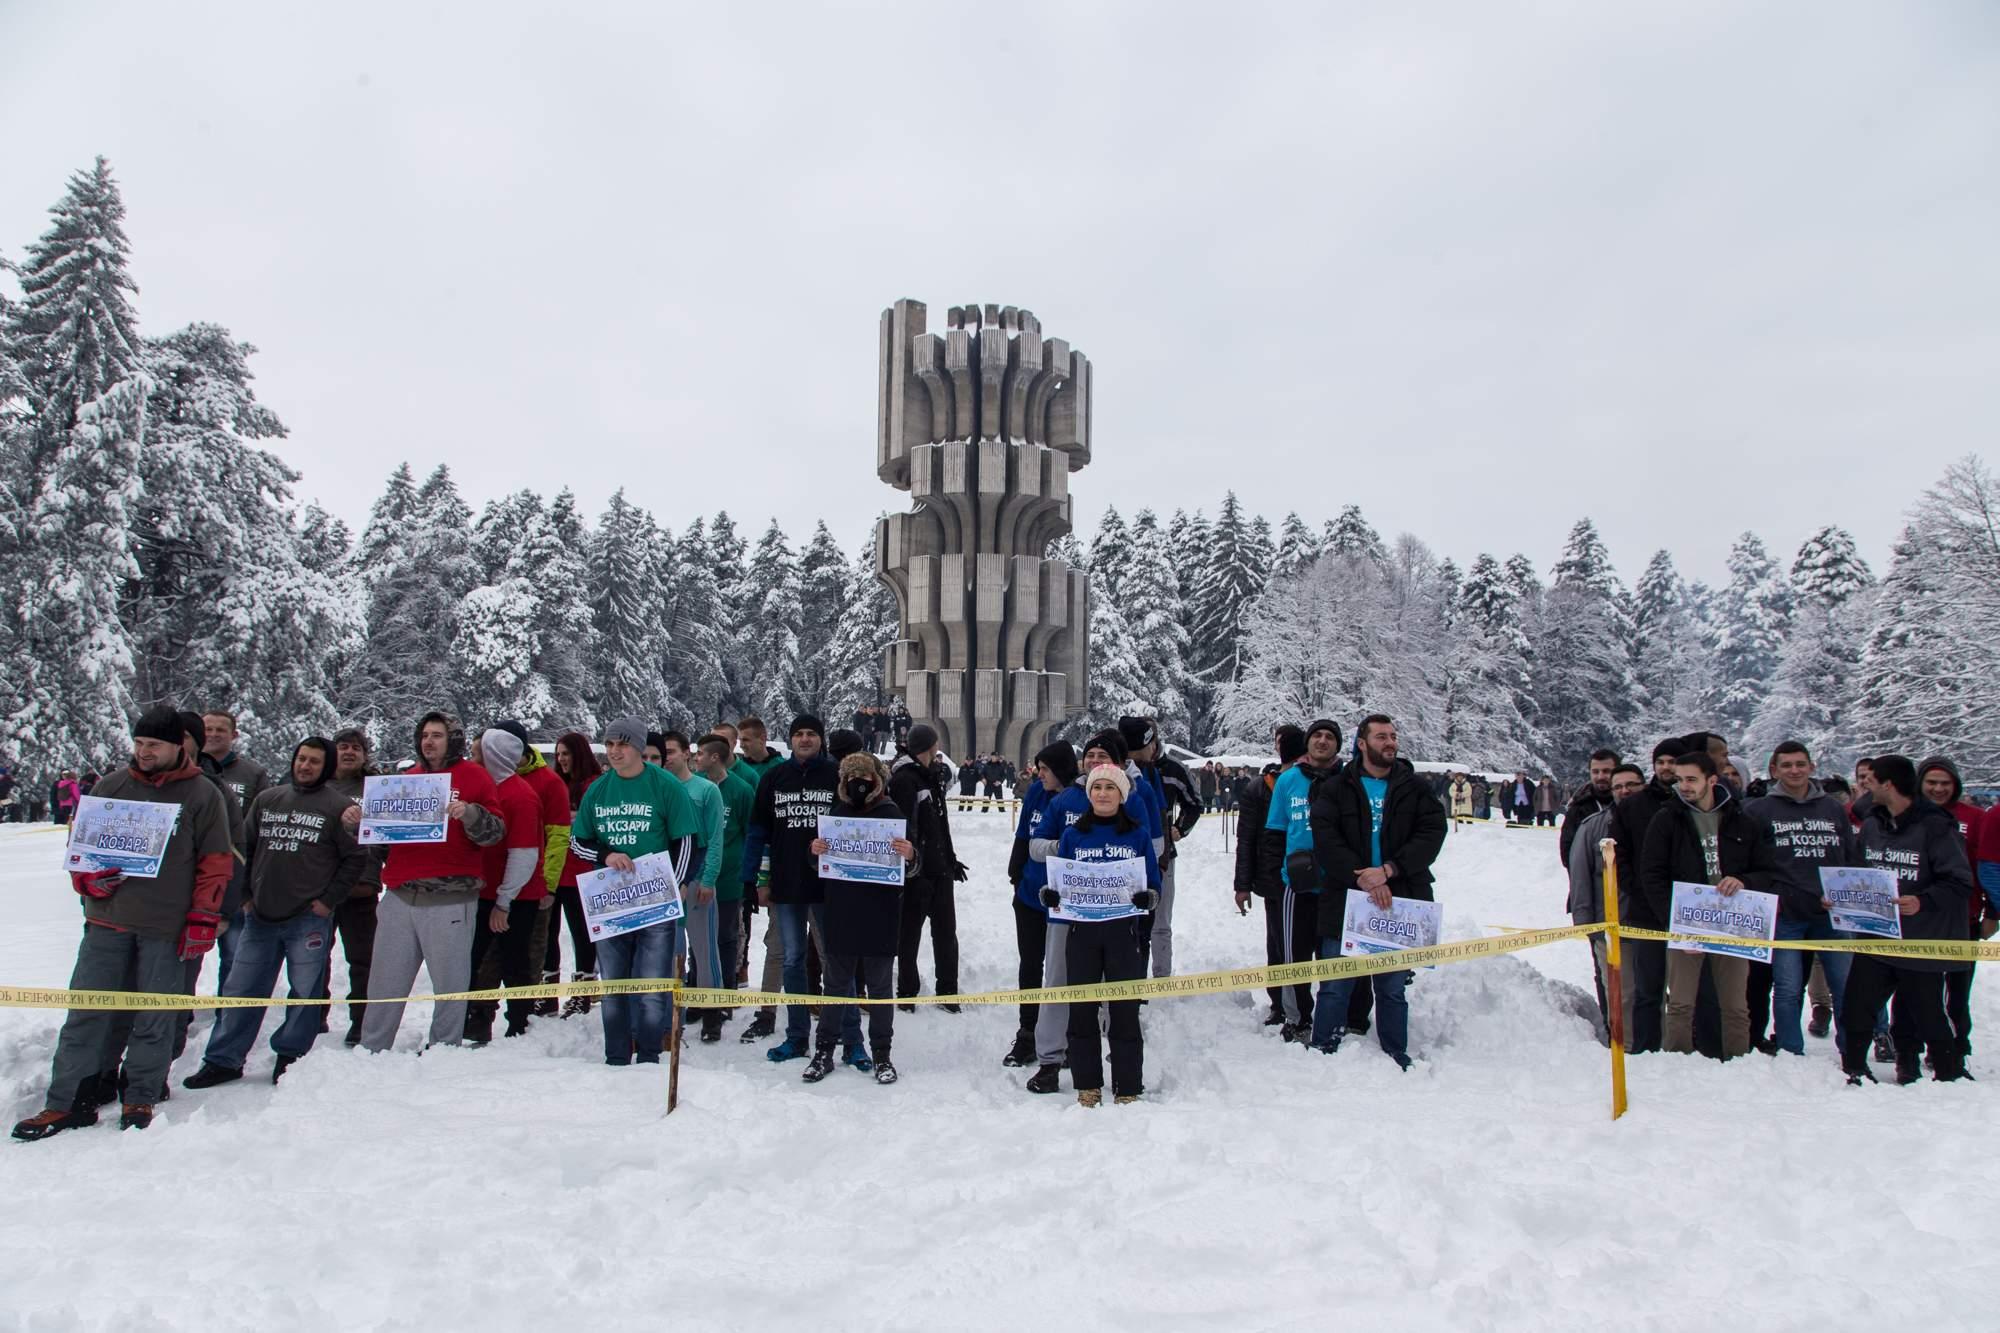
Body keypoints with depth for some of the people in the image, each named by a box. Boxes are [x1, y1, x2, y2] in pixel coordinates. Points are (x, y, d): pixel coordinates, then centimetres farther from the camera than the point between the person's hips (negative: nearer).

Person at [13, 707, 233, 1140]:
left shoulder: (202, 794, 0)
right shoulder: (111, 787, 8)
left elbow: (215, 861, 0)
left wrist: (202, 921, -5)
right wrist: (89, 878, -6)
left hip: (167, 927, -3)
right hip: (108, 919, 3)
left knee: (155, 1018, 5)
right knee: (86, 1011, 5)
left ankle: (141, 1100, 16)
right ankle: (68, 1101, 14)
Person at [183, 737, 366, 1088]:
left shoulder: (338, 807, -3)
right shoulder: (266, 799, 11)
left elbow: (356, 858, -3)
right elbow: (245, 848, 16)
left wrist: (328, 900, -7)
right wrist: (245, 895, 8)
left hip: (309, 918, -4)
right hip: (261, 915, 4)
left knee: (303, 993, 4)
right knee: (240, 990, 8)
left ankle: (290, 1058, 18)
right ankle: (222, 1060, 19)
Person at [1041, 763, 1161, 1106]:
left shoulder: (1138, 834, 4)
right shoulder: (1072, 835, 6)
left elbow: (1154, 884, 5)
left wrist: (1147, 897, -18)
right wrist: (1049, 894, -13)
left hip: (1123, 932, -1)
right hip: (1081, 930, 1)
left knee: (1125, 1010, 2)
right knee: (1082, 1009, 6)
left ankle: (1128, 1088, 14)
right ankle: (1087, 1084, 19)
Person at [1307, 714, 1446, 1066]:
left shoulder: (1415, 788, 8)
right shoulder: (1336, 788, 4)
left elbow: (1432, 834, -5)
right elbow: (1325, 839, -7)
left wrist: (1387, 870, -16)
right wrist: (1362, 878, -19)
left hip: (1398, 905, 1)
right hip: (1345, 902, -1)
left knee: (1393, 990, 13)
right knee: (1334, 988, 4)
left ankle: (1396, 1060, 27)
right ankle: (1322, 1053, 17)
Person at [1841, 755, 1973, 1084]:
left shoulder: (1935, 826, -11)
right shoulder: (1870, 825, 8)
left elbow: (1960, 882, -14)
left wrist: (1923, 902, -28)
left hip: (1922, 942, -5)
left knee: (1927, 1016, 6)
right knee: (1856, 1007, 5)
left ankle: (1951, 1076, 24)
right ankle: (1855, 1070, 19)